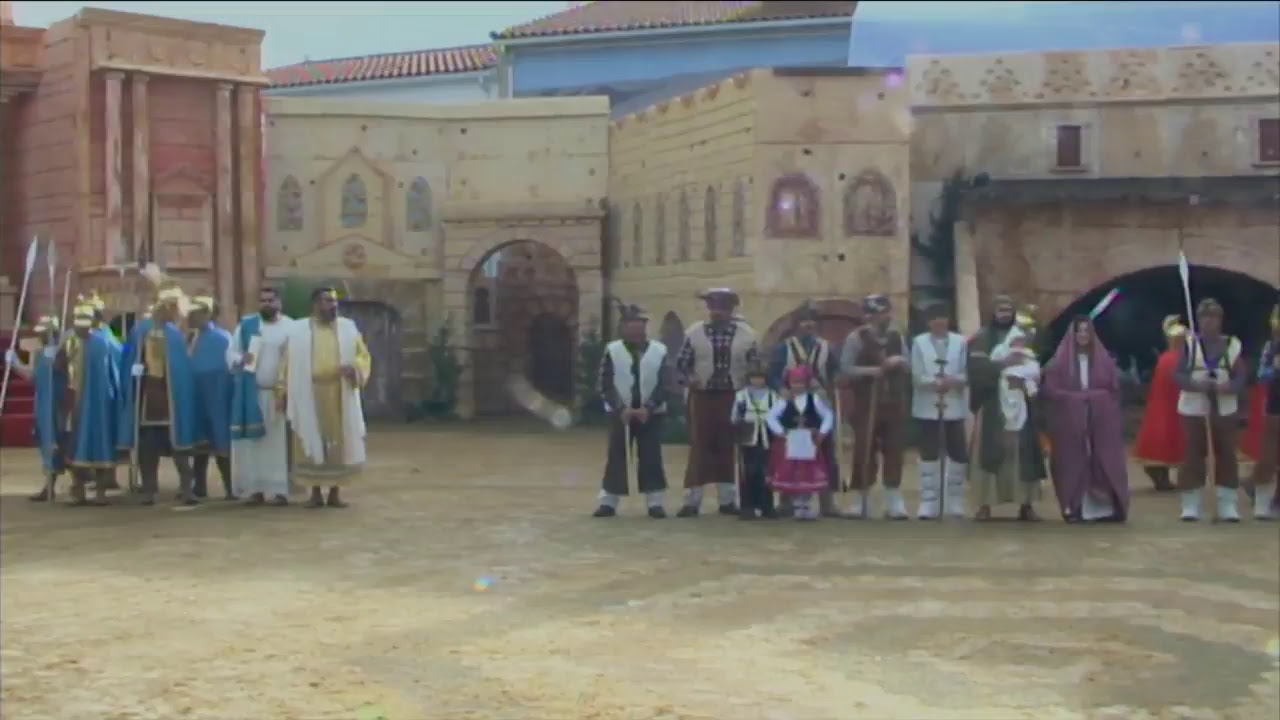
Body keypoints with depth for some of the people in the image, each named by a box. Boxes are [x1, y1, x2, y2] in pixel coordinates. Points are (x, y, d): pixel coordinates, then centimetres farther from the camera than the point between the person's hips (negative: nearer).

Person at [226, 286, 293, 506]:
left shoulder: (291, 327, 3)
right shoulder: (246, 325, 8)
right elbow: (231, 352, 7)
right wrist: (241, 360, -16)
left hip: (281, 392, -1)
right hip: (251, 392, 1)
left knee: (279, 441, -3)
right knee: (252, 441, 0)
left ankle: (280, 489, -1)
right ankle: (255, 488, 4)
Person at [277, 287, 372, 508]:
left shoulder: (348, 328, 6)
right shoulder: (297, 330, 3)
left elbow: (364, 356, 6)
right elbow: (287, 363, 4)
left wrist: (354, 368, -15)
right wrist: (283, 392, -2)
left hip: (339, 394, 1)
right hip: (309, 394, -1)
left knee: (339, 442, 3)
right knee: (311, 444, 1)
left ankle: (335, 492, 12)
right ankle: (316, 493, 11)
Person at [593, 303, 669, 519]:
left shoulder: (659, 351, -1)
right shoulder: (612, 350, -3)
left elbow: (665, 386, -3)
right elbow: (605, 385, -5)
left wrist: (648, 407, -15)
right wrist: (621, 408, -15)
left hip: (651, 414, 0)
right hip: (620, 413, 0)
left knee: (651, 458, 1)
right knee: (616, 457, 2)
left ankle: (655, 502, 8)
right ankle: (608, 501, 9)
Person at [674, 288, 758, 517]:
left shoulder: (746, 334, 0)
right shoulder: (694, 333, -2)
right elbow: (681, 364, 2)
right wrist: (690, 379, -14)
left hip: (733, 398, 1)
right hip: (702, 396, -1)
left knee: (728, 448, 7)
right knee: (700, 447, 0)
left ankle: (727, 499, 17)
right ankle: (692, 500, 6)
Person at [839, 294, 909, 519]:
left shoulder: (897, 337, 10)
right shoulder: (856, 337, -5)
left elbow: (909, 367, 14)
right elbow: (845, 369, -9)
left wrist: (900, 361, -7)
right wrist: (869, 371, -20)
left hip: (894, 403, 4)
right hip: (867, 403, -4)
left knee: (894, 451, 2)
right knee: (864, 451, -2)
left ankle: (894, 501, 7)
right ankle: (860, 500, 9)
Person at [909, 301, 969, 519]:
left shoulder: (960, 341, 5)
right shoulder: (919, 342, 4)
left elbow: (967, 373, -1)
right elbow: (917, 377, -3)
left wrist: (954, 381, -20)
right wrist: (935, 383, -18)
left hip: (954, 406, 1)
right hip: (928, 406, -1)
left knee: (958, 454, 3)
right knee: (929, 455, 3)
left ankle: (955, 503, 15)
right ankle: (929, 503, 7)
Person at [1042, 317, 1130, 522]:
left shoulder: (1103, 359, 8)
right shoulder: (1060, 360, 1)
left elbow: (1114, 388, 6)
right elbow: (1050, 389, -5)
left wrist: (1094, 397, -7)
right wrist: (1075, 397, -12)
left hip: (1101, 420, 1)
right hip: (1070, 420, -1)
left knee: (1102, 462, -3)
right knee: (1074, 463, -2)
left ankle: (1104, 507, 0)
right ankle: (1075, 508, 4)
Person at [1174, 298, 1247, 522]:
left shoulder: (1232, 344, 2)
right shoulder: (1189, 344, 0)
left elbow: (1242, 376, -1)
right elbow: (1178, 375, -5)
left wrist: (1229, 386, -21)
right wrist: (1195, 383, -24)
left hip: (1224, 410, 1)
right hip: (1194, 409, -1)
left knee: (1227, 456, 2)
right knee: (1193, 457, 1)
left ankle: (1228, 506, 9)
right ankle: (1190, 505, 7)